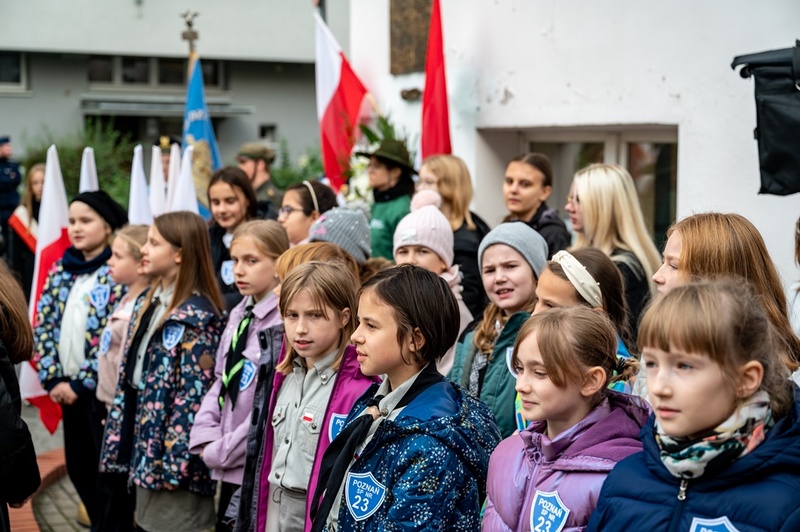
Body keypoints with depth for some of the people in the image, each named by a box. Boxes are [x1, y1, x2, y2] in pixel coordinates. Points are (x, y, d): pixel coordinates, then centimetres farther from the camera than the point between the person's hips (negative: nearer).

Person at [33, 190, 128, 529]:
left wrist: (82, 382, -14)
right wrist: (53, 378, -1)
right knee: (78, 467, 14)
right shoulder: (62, 269, 10)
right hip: (67, 387, 7)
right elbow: (43, 325, 9)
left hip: (102, 387, -6)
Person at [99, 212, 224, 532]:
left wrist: (174, 461, -20)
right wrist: (118, 444, 14)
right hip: (143, 447, 9)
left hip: (171, 448, -8)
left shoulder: (197, 317, -15)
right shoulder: (148, 303, 12)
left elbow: (194, 394, -18)